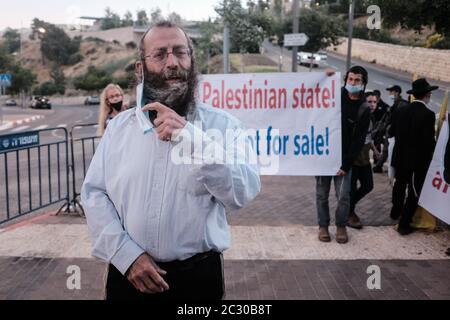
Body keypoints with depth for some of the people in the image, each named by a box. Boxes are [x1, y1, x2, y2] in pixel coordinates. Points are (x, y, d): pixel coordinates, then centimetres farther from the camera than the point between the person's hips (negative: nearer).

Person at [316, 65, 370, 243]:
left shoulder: (364, 109, -3)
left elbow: (358, 141, -6)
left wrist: (346, 165, -11)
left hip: (344, 159, -1)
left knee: (343, 196, -3)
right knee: (322, 194, 7)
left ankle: (341, 226, 19)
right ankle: (323, 226, 23)